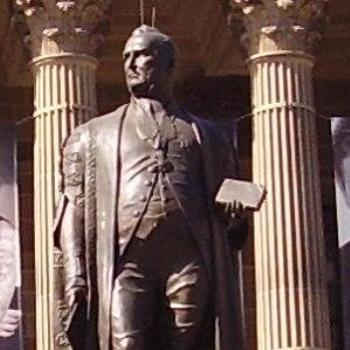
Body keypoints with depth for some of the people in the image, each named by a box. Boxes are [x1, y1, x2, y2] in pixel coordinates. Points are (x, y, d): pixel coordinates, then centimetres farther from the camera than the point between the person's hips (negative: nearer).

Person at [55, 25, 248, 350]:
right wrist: (74, 279, -1)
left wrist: (232, 209, 2)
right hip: (125, 260, -1)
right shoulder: (92, 135, 23)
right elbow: (75, 210, 13)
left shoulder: (206, 135, 26)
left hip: (191, 260, 1)